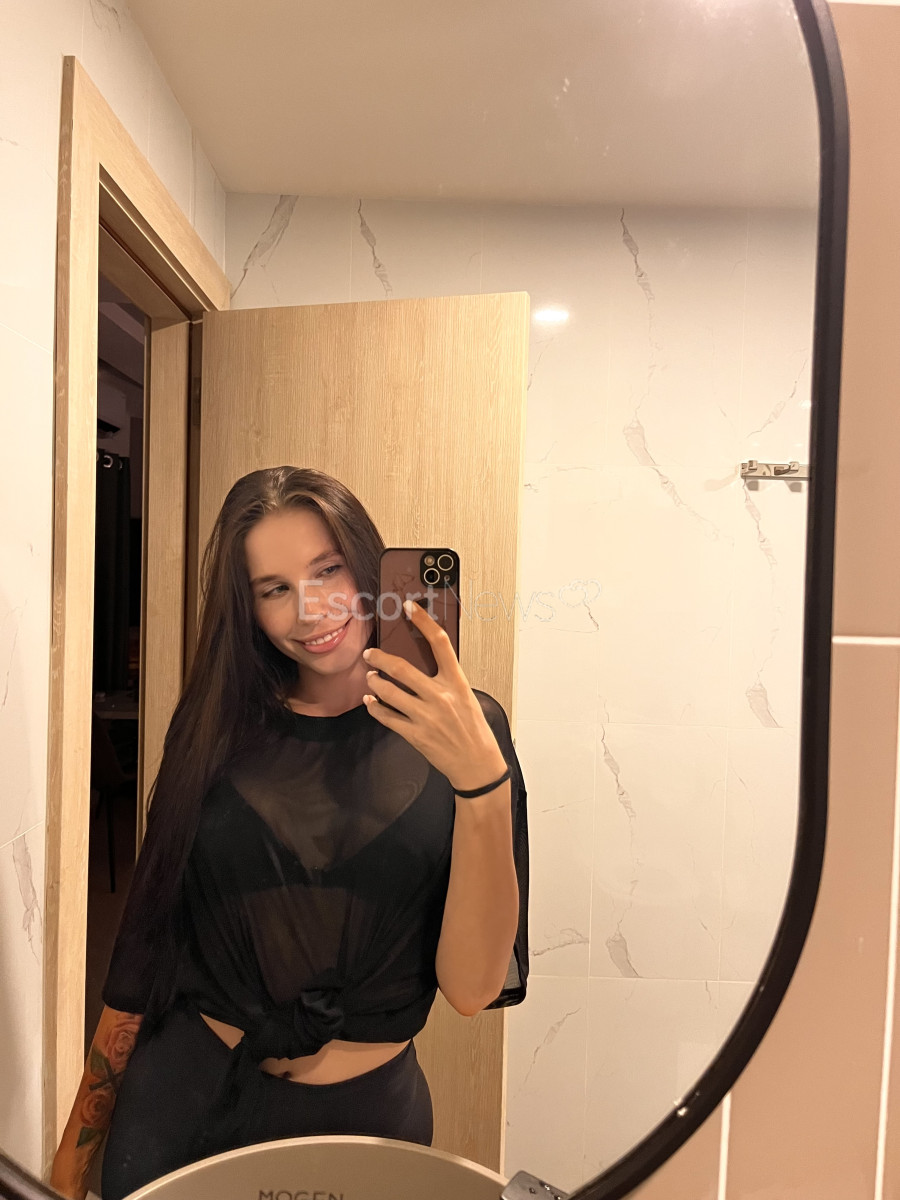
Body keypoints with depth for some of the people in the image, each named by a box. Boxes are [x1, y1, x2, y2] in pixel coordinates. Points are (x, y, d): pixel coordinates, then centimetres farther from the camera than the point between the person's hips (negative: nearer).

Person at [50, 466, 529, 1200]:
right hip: (183, 1093, 2)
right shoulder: (216, 728, -6)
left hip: (363, 1111, -1)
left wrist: (482, 778, -32)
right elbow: (150, 939, 1)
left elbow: (472, 988, -18)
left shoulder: (462, 729, -13)